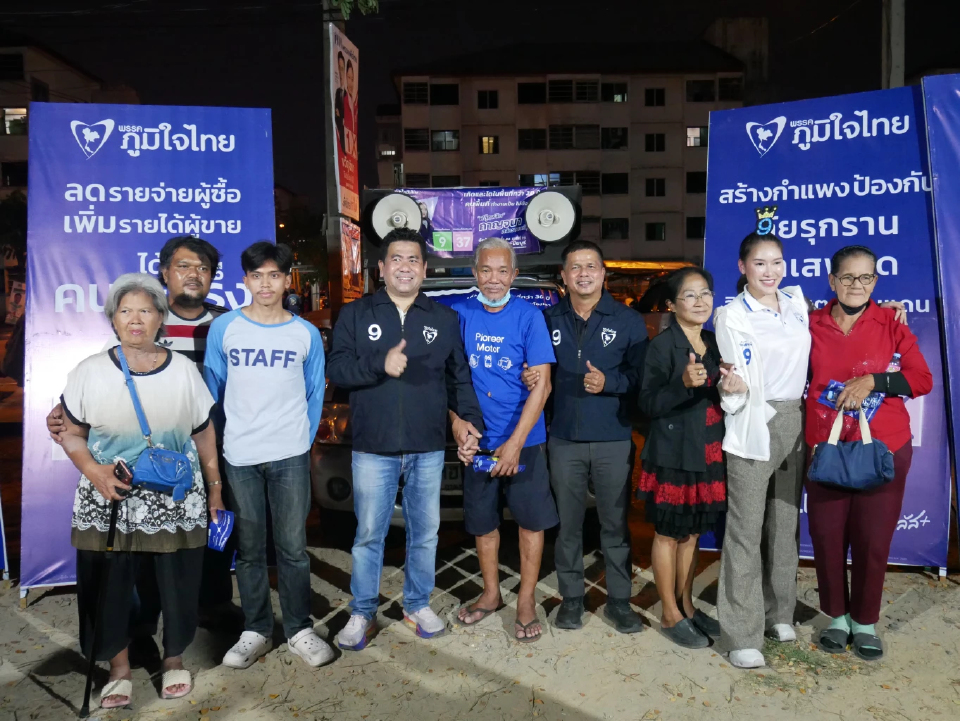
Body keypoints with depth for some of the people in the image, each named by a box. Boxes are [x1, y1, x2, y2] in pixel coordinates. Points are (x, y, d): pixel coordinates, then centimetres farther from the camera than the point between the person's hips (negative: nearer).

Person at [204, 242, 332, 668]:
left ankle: (299, 630, 18)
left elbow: (315, 394, 9)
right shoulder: (224, 328, 2)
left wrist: (303, 441, 3)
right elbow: (212, 389, 8)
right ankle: (255, 631, 23)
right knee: (249, 548, 9)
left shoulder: (306, 334, 3)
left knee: (293, 546, 4)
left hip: (290, 456, 0)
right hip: (239, 456, 1)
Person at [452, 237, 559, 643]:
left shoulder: (529, 317, -8)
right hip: (477, 442, 2)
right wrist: (459, 428, -9)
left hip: (523, 439, -2)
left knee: (531, 520, 7)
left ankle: (526, 601, 24)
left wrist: (515, 443, -18)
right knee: (482, 520, 14)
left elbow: (541, 384, -12)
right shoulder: (459, 315, -2)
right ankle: (490, 594, 34)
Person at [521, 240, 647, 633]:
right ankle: (571, 597, 25)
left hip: (613, 439, -1)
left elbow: (641, 375, -2)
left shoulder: (627, 321, 2)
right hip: (564, 439, 2)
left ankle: (619, 600, 22)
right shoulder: (548, 320, 7)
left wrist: (608, 382, -18)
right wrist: (532, 379, -7)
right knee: (568, 523, 10)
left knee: (615, 524, 7)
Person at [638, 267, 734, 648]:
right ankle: (670, 615, 18)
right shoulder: (662, 345, -11)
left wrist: (733, 386, -4)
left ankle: (686, 605, 30)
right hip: (673, 454, -6)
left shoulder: (714, 342, 10)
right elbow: (648, 404, -15)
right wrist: (684, 383, -29)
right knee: (668, 534, 5)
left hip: (707, 453, 7)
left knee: (691, 534, 16)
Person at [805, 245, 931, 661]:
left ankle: (865, 623, 25)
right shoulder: (812, 325, 3)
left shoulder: (891, 324, 0)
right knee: (827, 537, 5)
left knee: (873, 539, 5)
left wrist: (872, 381, -17)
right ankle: (836, 618, 25)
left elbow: (922, 379, -3)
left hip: (883, 448, -1)